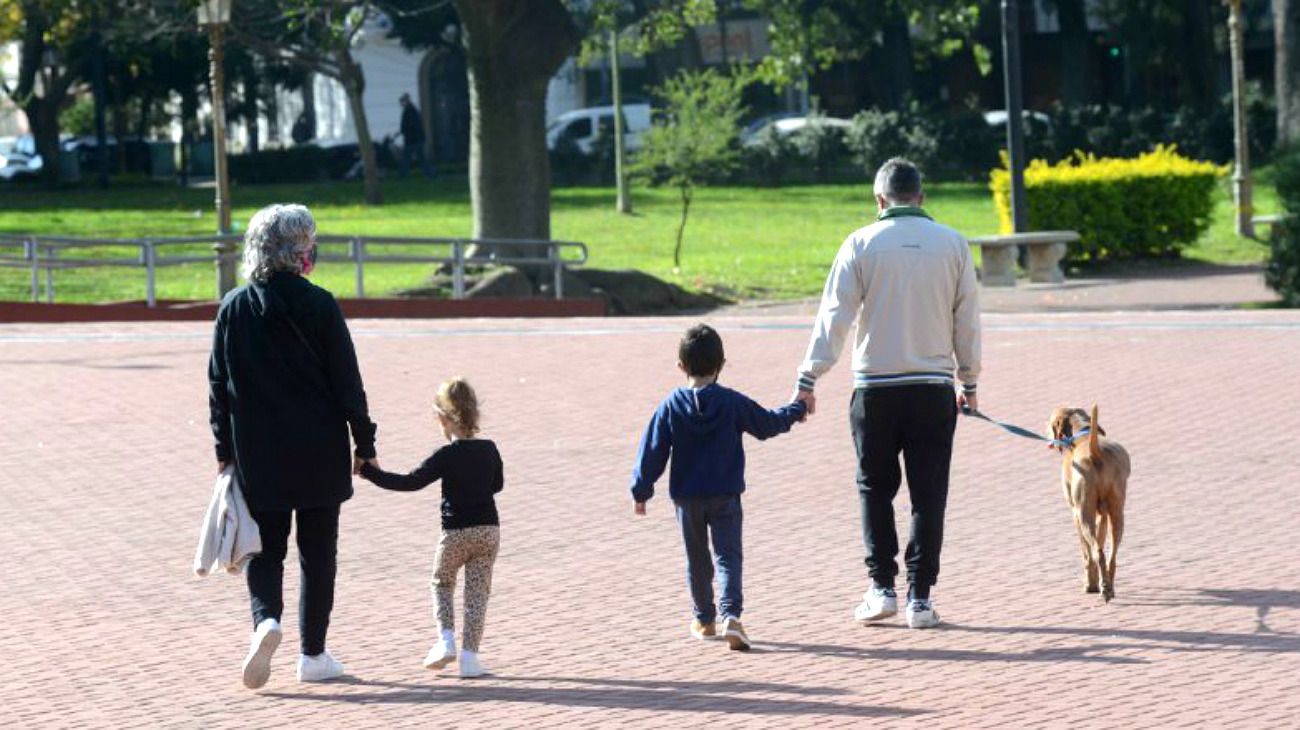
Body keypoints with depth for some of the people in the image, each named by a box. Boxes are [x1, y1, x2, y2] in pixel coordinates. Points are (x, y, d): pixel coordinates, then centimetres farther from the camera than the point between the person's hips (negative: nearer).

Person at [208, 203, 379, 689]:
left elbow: (219, 386, 2)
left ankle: (265, 618, -17)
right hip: (319, 453, -2)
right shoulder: (318, 305, -9)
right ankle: (314, 656, 13)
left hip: (258, 456, 2)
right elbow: (346, 381, -7)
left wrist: (224, 449, 10)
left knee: (265, 549, 11)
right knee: (318, 553, 10)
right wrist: (364, 443, 2)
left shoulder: (234, 308, -1)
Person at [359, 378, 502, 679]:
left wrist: (370, 471, -13)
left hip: (456, 532, -3)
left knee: (442, 583, 19)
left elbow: (411, 483, -17)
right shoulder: (489, 450, 1)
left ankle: (446, 641, 5)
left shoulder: (446, 457, -14)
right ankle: (469, 655, 2)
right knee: (477, 592, 8)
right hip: (489, 529, 3)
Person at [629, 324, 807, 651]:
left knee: (697, 560, 15)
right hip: (725, 497, -1)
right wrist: (795, 410, 26)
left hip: (686, 498, 1)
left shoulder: (670, 407, -5)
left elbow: (653, 452, -3)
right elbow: (768, 424, 7)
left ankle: (704, 620, 25)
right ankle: (731, 615, -24)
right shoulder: (733, 403, -6)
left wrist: (641, 491, 6)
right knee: (729, 556, -4)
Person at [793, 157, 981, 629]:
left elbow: (834, 316, -6)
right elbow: (967, 320, 8)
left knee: (875, 488, 13)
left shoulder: (862, 244, -2)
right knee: (928, 495, 6)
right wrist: (969, 381, 18)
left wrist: (808, 379, -3)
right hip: (934, 390, 1)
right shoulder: (952, 244, 3)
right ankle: (920, 598, 5)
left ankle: (881, 587, 8)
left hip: (876, 389, -1)